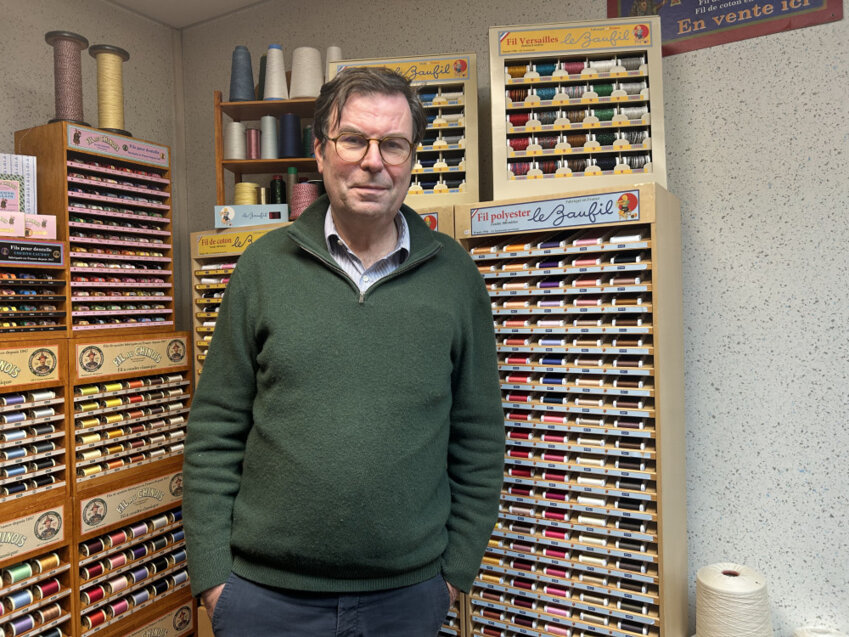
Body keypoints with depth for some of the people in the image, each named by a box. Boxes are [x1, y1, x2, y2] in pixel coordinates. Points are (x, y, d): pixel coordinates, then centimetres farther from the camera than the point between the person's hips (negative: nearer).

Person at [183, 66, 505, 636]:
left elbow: (479, 439, 2)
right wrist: (211, 575, -2)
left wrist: (457, 569, 2)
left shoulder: (454, 275, -2)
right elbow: (215, 431, 0)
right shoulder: (265, 265, -3)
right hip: (265, 591, 0)